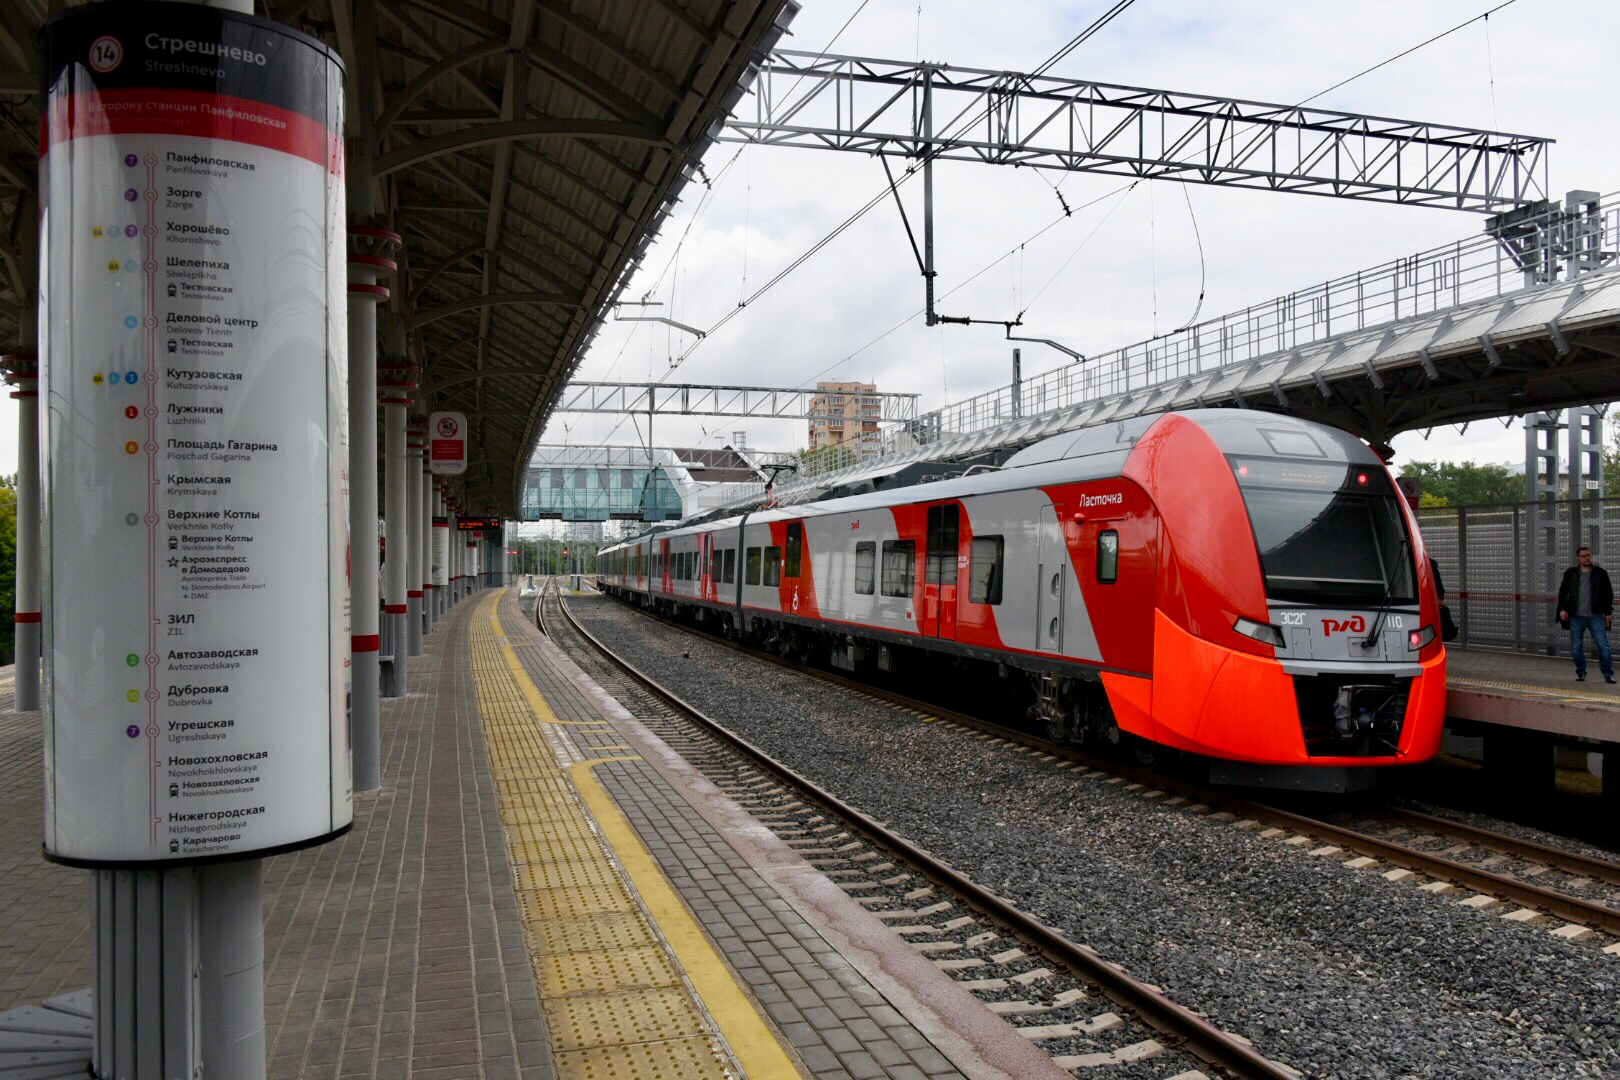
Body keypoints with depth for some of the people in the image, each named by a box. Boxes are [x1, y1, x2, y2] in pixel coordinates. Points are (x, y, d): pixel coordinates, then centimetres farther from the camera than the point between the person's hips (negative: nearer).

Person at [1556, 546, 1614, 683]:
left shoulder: (1600, 573, 5)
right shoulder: (1571, 573, 8)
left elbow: (1608, 593, 8)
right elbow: (1563, 592, 11)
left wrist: (1608, 611, 4)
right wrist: (1562, 608, 0)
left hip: (1596, 616, -1)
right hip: (1576, 617, 1)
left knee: (1603, 645, -5)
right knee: (1576, 647, 3)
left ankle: (1608, 674, 1)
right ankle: (1581, 673, 16)